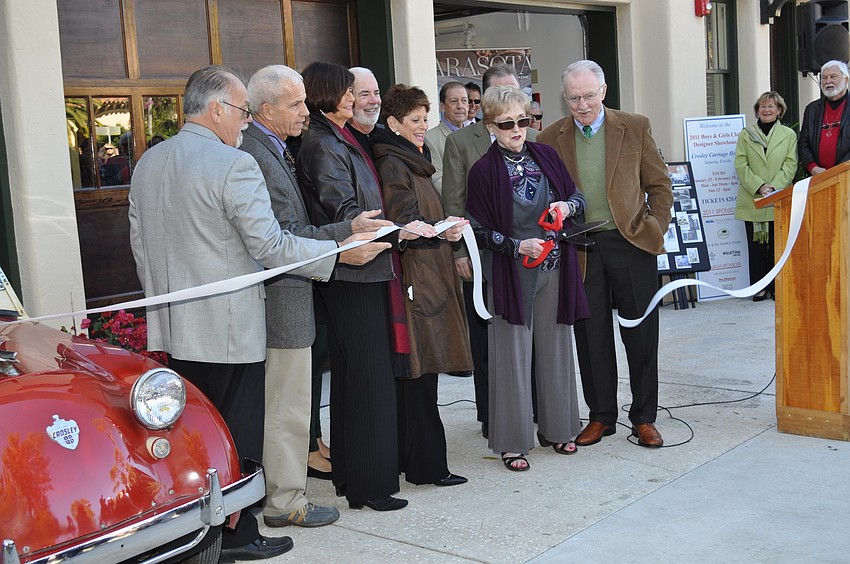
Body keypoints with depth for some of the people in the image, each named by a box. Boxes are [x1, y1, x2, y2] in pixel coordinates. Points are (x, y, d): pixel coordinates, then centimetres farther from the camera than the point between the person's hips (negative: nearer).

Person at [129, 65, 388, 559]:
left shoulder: (148, 163, 8)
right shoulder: (235, 165, -16)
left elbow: (140, 244, 15)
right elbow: (272, 247, -18)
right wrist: (342, 252, -10)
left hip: (172, 330, 7)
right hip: (229, 329, -7)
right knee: (235, 442, 5)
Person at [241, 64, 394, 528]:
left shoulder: (268, 149, 12)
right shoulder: (258, 156, -20)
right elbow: (284, 239, -23)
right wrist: (349, 230, -23)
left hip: (280, 294, 11)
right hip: (283, 299, -11)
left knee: (275, 400, 19)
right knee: (287, 406, 1)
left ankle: (274, 487, 31)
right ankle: (285, 502, 13)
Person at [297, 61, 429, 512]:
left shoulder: (339, 140, 18)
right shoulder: (323, 145, -12)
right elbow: (345, 213, -20)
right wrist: (397, 231, -21)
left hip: (362, 272, 10)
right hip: (352, 275, -10)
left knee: (352, 375, 14)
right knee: (369, 377, -6)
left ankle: (350, 474, 24)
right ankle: (368, 485, 2)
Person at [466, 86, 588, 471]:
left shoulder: (545, 156, 6)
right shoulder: (484, 171, -6)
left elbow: (578, 198, 14)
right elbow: (480, 230, -7)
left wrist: (568, 205, -8)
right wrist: (519, 246, -19)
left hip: (554, 268, 4)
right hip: (511, 275, -4)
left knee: (554, 346, 11)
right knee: (513, 352, -1)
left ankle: (555, 427, 27)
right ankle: (512, 441, 9)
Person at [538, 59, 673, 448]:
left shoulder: (635, 128, 1)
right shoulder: (551, 139, 3)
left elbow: (660, 185, 6)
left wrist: (656, 230, -3)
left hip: (631, 242, -1)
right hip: (580, 250, 1)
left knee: (641, 335, 5)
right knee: (591, 336, 7)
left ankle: (643, 418, 19)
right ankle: (601, 416, 22)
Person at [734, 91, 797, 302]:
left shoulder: (789, 135, 7)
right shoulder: (745, 135, 7)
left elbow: (790, 165, 1)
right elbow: (740, 165, 0)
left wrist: (774, 187, -14)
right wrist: (759, 187, -12)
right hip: (752, 200, 0)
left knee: (777, 243, 1)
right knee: (756, 244, 2)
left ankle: (777, 287, 8)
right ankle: (759, 287, 7)